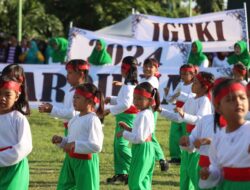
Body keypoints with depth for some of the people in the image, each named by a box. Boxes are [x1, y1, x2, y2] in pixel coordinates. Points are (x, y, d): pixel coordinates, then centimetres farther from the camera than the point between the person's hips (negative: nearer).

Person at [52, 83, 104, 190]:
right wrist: (61, 141, 2)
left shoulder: (92, 120, -16)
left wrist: (75, 145, -25)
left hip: (85, 161, -9)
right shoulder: (75, 119, 11)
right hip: (71, 159, 9)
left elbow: (96, 146, -24)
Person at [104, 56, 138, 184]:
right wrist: (111, 99, 13)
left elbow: (126, 104, -27)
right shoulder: (129, 84, 16)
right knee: (117, 144, 12)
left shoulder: (129, 86, -17)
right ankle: (120, 173, 16)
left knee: (121, 145, -17)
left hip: (127, 117, -11)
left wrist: (109, 110, -22)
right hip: (123, 117, 11)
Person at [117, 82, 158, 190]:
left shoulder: (142, 115, -20)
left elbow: (138, 138, -25)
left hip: (141, 150, -10)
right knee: (144, 180, 17)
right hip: (148, 148, 10)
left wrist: (124, 133, -13)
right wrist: (129, 128, 11)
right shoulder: (149, 113, 10)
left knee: (134, 181, -7)